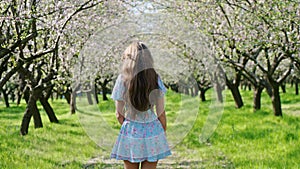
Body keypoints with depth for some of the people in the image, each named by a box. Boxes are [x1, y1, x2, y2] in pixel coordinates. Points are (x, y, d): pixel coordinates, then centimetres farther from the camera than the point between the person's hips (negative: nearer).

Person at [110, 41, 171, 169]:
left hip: (130, 132, -1)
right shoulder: (155, 79, -6)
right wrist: (163, 132, 13)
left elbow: (119, 114, -4)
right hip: (153, 130, 1)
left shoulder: (122, 80, -9)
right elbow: (161, 113, -3)